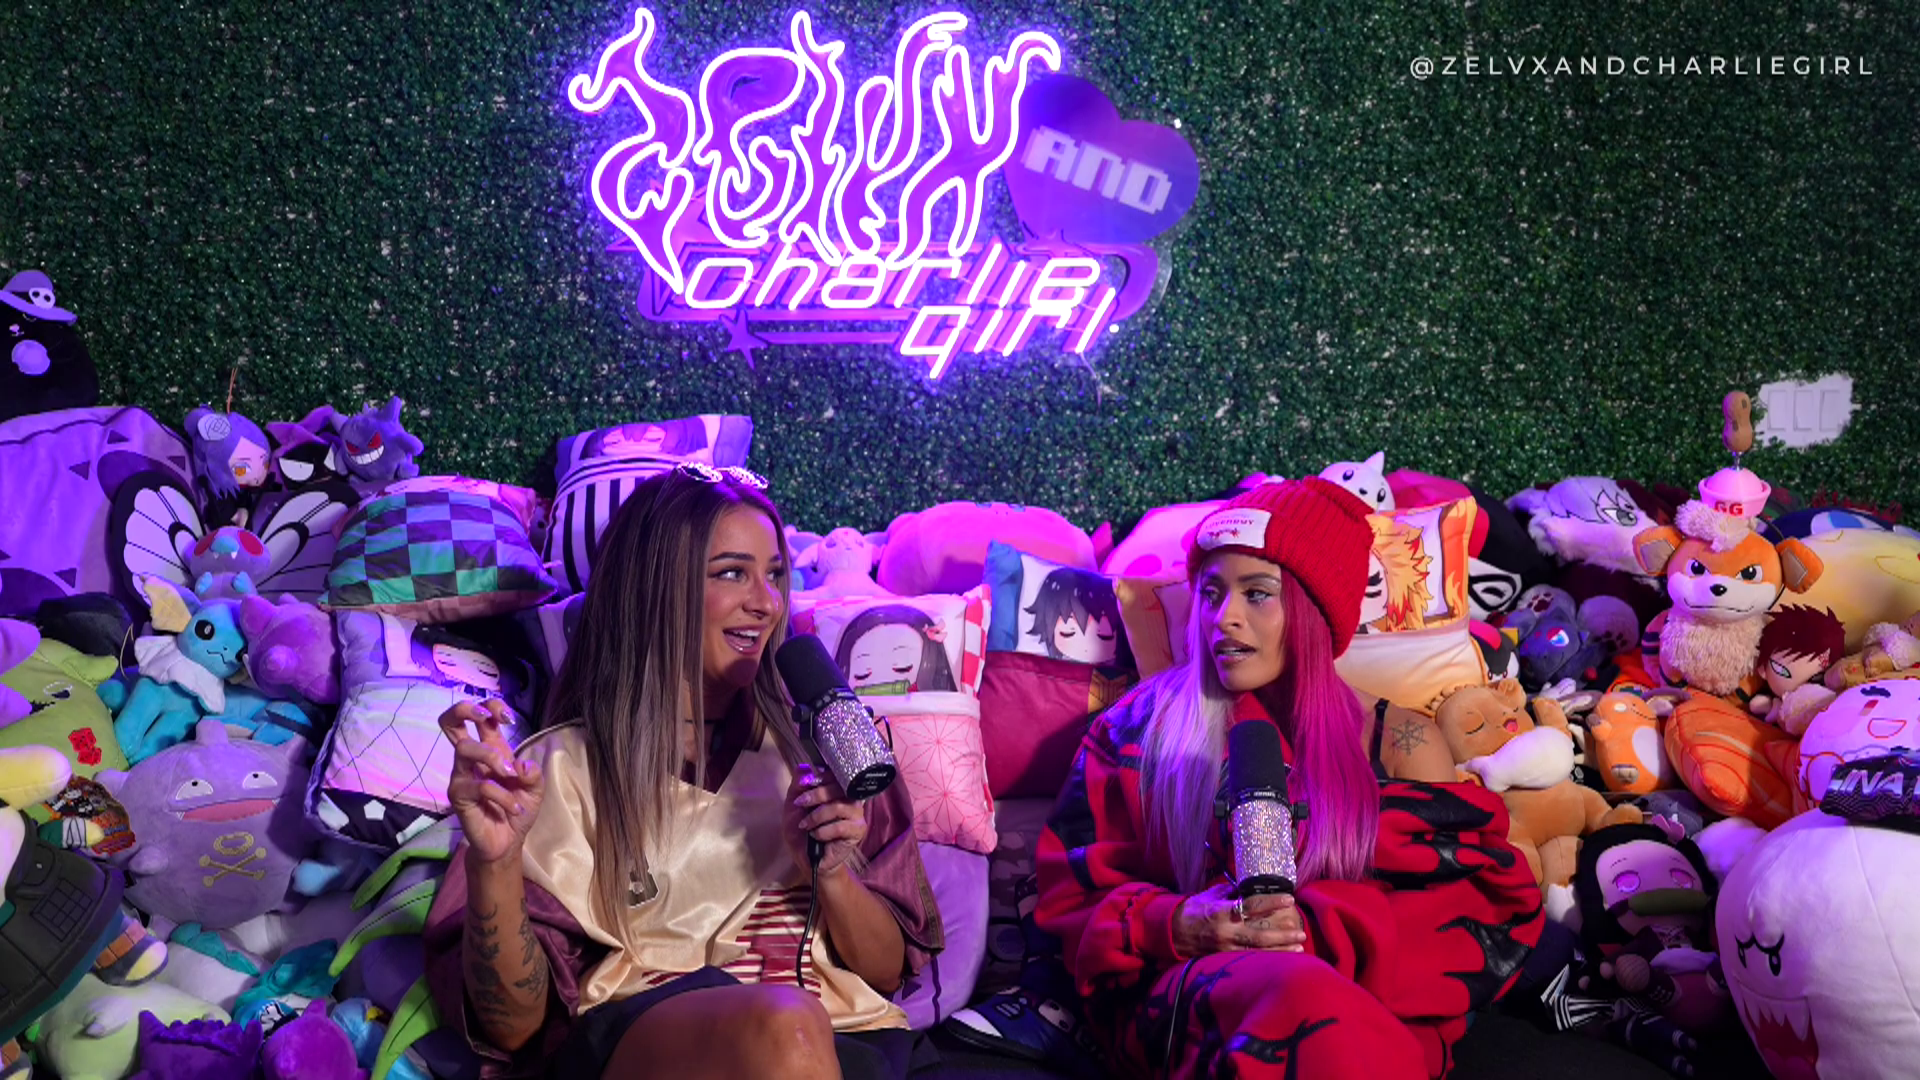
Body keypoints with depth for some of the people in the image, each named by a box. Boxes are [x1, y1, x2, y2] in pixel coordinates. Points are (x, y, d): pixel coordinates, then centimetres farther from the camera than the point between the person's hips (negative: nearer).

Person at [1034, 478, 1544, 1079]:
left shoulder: (1362, 733, 15)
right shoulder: (1141, 726, 13)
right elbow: (1073, 898, 11)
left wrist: (1315, 928, -11)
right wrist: (1177, 928, -11)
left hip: (1362, 991, 0)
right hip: (1176, 988, 0)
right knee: (1307, 998, -37)